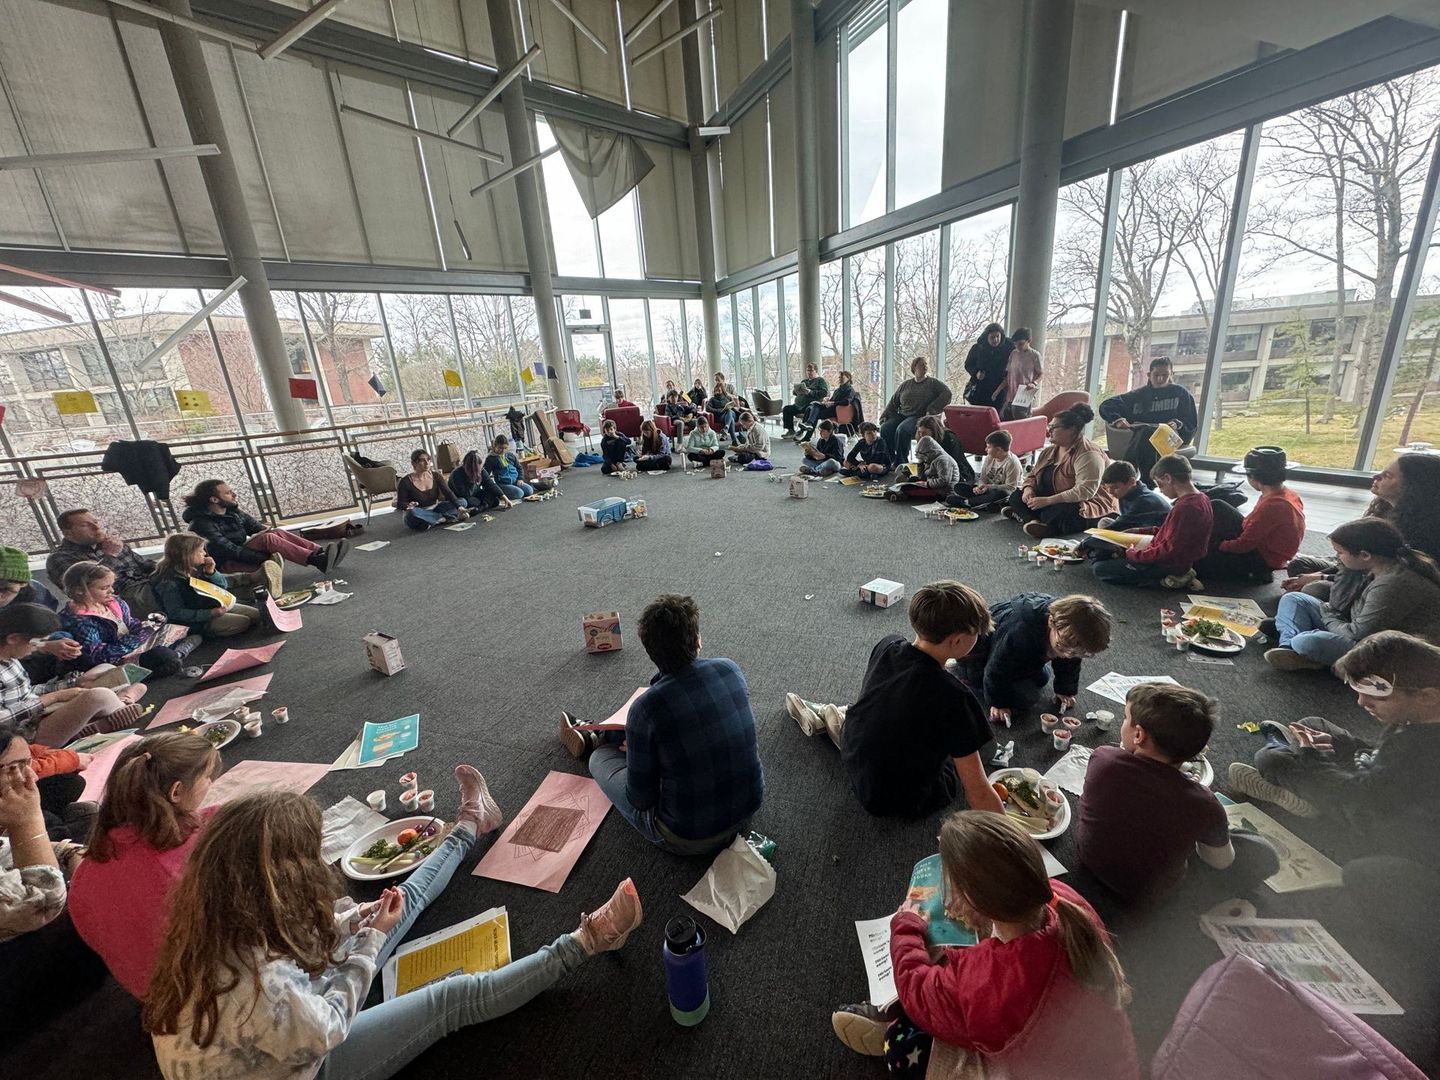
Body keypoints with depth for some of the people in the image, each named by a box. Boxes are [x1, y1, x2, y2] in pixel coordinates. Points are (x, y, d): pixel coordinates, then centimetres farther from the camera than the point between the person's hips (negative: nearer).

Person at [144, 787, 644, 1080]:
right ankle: (585, 941, 2)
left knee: (398, 905, 12)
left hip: (277, 1039, 7)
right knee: (456, 997, -8)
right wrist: (373, 937, -17)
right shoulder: (260, 991, -46)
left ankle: (468, 828, 36)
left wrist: (349, 923, -12)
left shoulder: (214, 930, -20)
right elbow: (327, 1030, -26)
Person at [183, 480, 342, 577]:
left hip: (243, 551, 7)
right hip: (227, 565, -7)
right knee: (268, 538, -30)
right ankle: (317, 561, -44)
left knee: (277, 533, -16)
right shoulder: (202, 524, -16)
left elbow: (257, 528, 9)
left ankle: (321, 553, -32)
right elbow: (229, 550, -23)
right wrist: (268, 558, -29)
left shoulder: (232, 511, 7)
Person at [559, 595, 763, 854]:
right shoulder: (730, 669, -12)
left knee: (601, 757, 17)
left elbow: (640, 799, -16)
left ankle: (592, 742, 52)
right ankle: (592, 736, 51)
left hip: (690, 839, -5)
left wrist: (636, 752, 6)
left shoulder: (646, 709, -27)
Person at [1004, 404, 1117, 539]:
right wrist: (1028, 489, -12)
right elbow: (1032, 475, 12)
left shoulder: (1088, 455, -20)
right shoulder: (1049, 451, 7)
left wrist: (1047, 500, -33)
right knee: (1016, 496, -6)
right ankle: (1037, 521, -23)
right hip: (1053, 504, 9)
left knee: (1056, 512, -38)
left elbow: (1084, 491, -30)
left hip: (1085, 509, -9)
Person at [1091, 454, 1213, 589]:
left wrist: (1133, 554, -16)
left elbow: (1169, 550, -26)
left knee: (1099, 568, -13)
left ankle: (1162, 580, -7)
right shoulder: (1202, 499, 6)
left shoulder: (1184, 507, -27)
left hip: (1168, 566, -10)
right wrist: (1140, 531, 13)